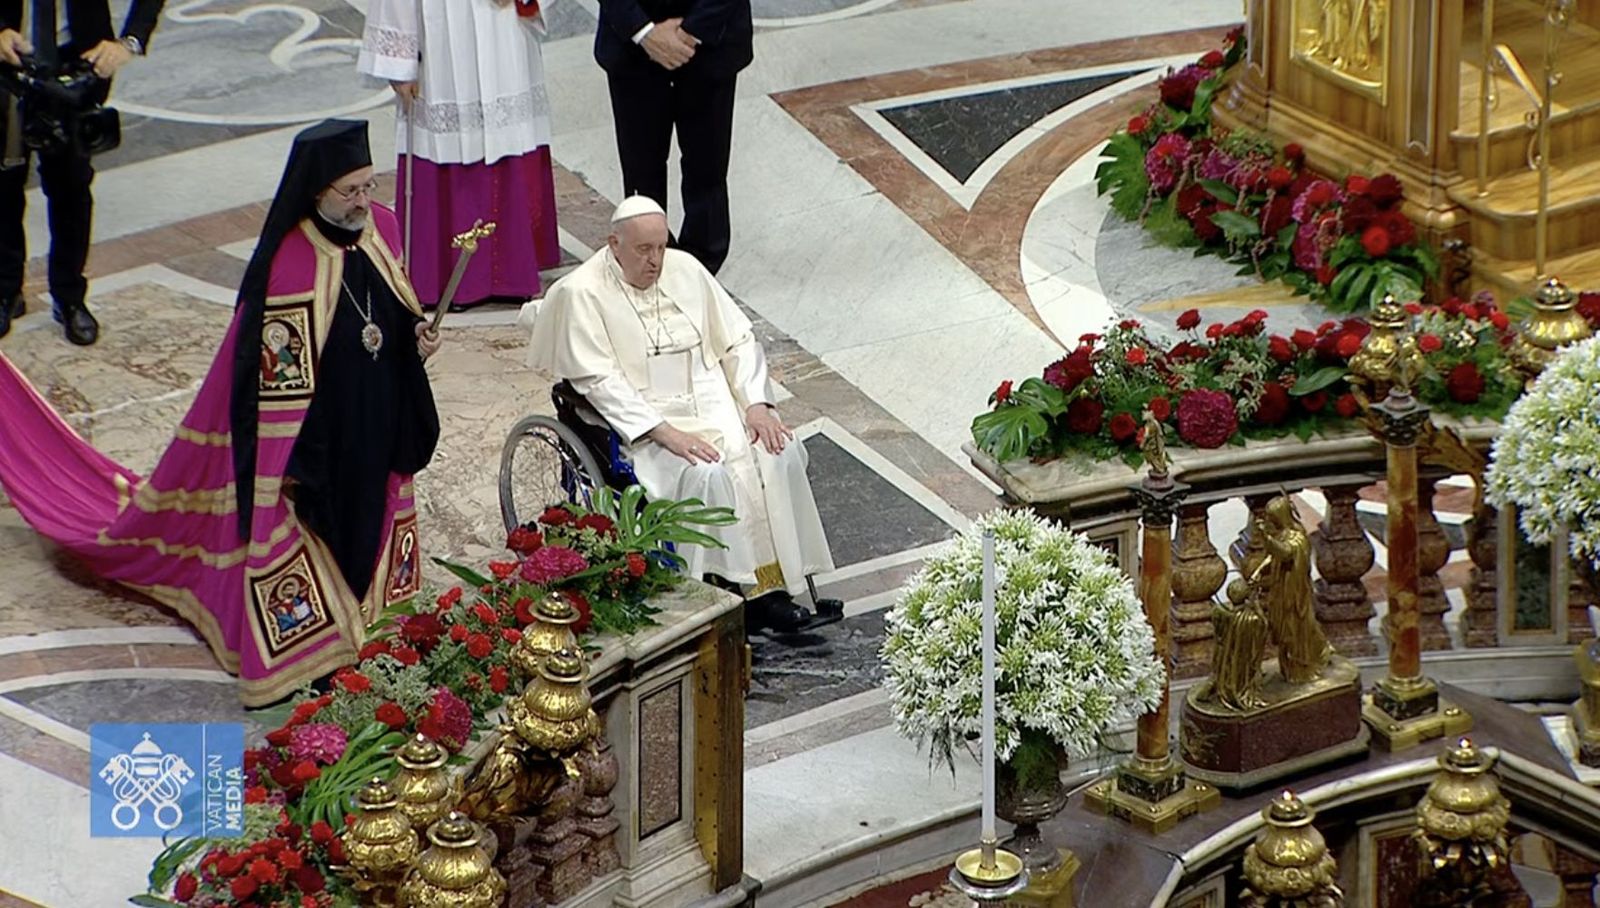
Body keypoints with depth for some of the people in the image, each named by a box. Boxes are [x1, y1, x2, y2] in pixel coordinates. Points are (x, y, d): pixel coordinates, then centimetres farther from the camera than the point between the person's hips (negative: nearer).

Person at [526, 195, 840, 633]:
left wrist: (757, 404, -6)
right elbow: (598, 379, -16)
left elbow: (737, 341, 9)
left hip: (712, 401, 5)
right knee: (706, 473, -32)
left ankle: (775, 584, -18)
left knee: (781, 453, -18)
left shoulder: (684, 269, 5)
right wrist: (664, 433, -25)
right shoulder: (583, 293, -10)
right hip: (643, 417, -5)